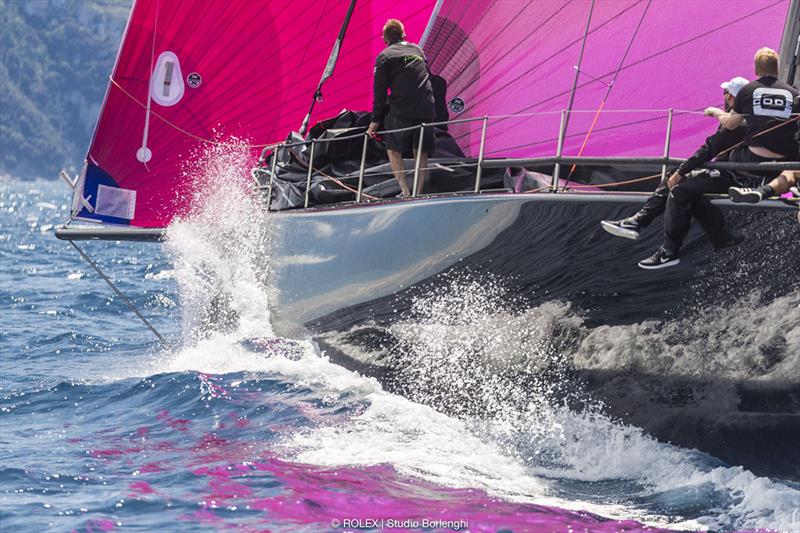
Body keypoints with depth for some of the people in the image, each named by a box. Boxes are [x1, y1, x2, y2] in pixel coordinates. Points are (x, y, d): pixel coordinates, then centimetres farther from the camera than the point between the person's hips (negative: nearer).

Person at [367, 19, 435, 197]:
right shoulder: (417, 50, 18)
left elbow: (380, 90, -1)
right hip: (427, 110, 4)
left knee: (393, 150, 10)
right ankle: (419, 192, 3)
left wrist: (376, 120, 2)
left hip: (401, 111, -4)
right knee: (421, 153, 13)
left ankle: (405, 191, -3)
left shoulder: (385, 56, 3)